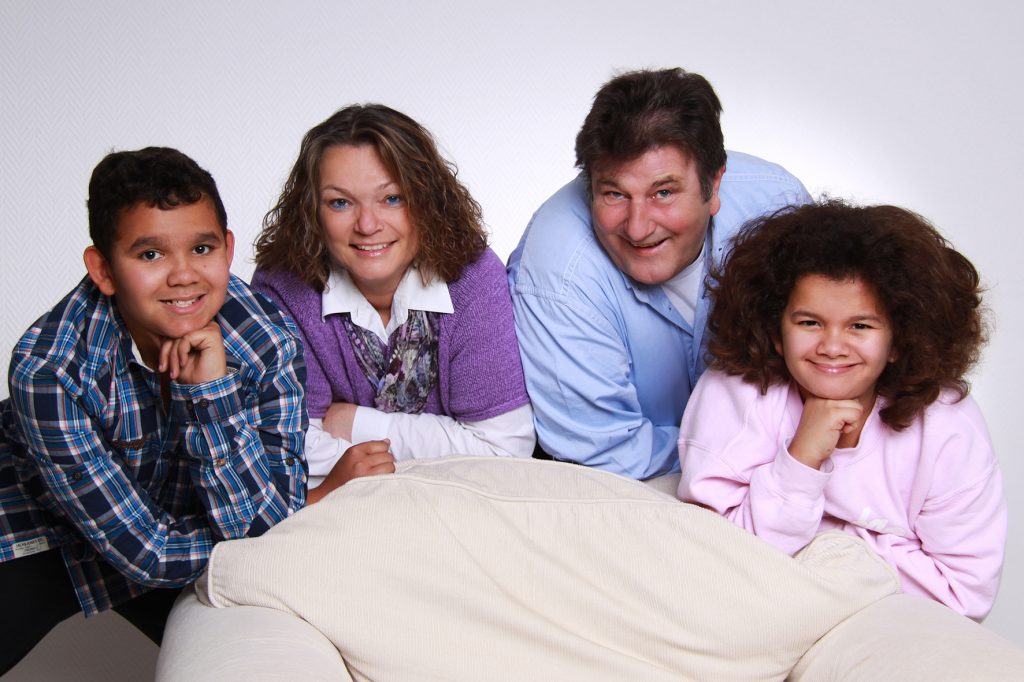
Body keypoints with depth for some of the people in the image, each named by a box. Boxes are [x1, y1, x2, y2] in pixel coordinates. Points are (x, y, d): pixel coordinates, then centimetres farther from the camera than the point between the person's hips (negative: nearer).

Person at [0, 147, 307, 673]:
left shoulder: (270, 342, -26)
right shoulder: (47, 371, -33)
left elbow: (269, 524, -26)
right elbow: (150, 555, -29)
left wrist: (213, 393, -39)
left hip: (178, 524, 2)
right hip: (43, 527, -2)